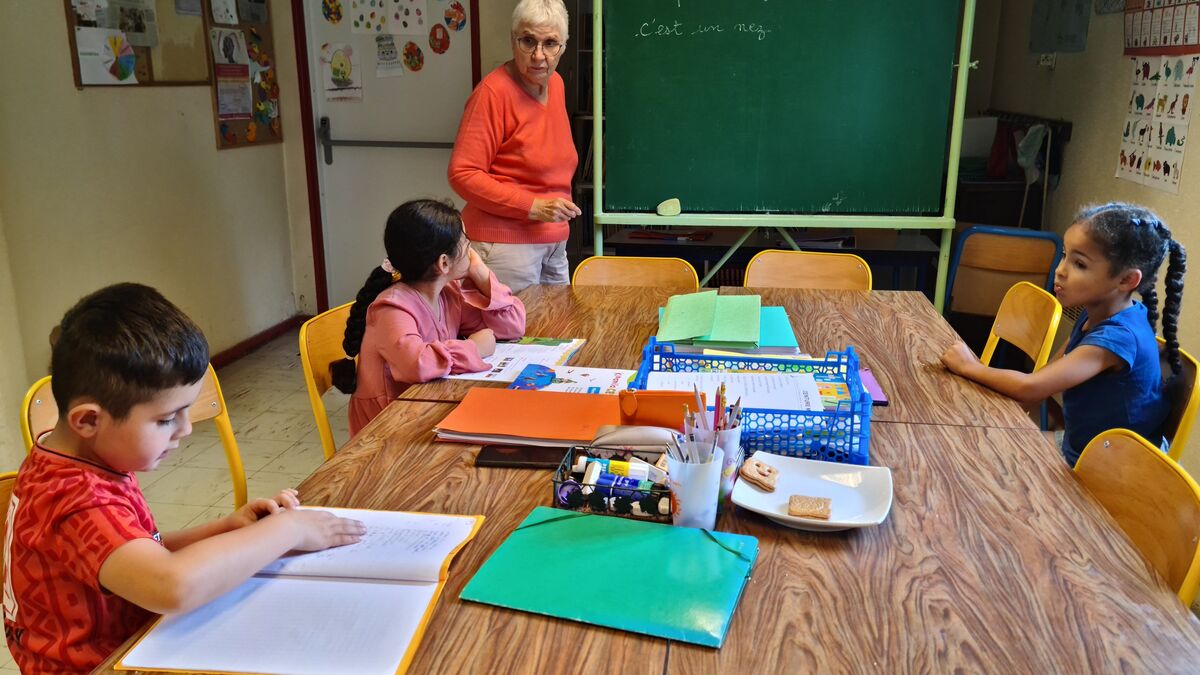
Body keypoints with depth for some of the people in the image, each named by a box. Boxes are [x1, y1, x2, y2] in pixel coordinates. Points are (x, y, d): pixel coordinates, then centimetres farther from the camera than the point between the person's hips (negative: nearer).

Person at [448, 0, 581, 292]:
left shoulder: (555, 83, 8)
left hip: (554, 243, 8)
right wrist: (533, 207, -22)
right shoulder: (493, 91, -14)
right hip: (506, 243, -7)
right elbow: (463, 174, -18)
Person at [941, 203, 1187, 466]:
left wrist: (970, 367, -17)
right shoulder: (1096, 315, -3)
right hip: (1077, 449, 8)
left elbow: (1030, 388, -32)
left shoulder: (1117, 337, -29)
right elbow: (1049, 373, 6)